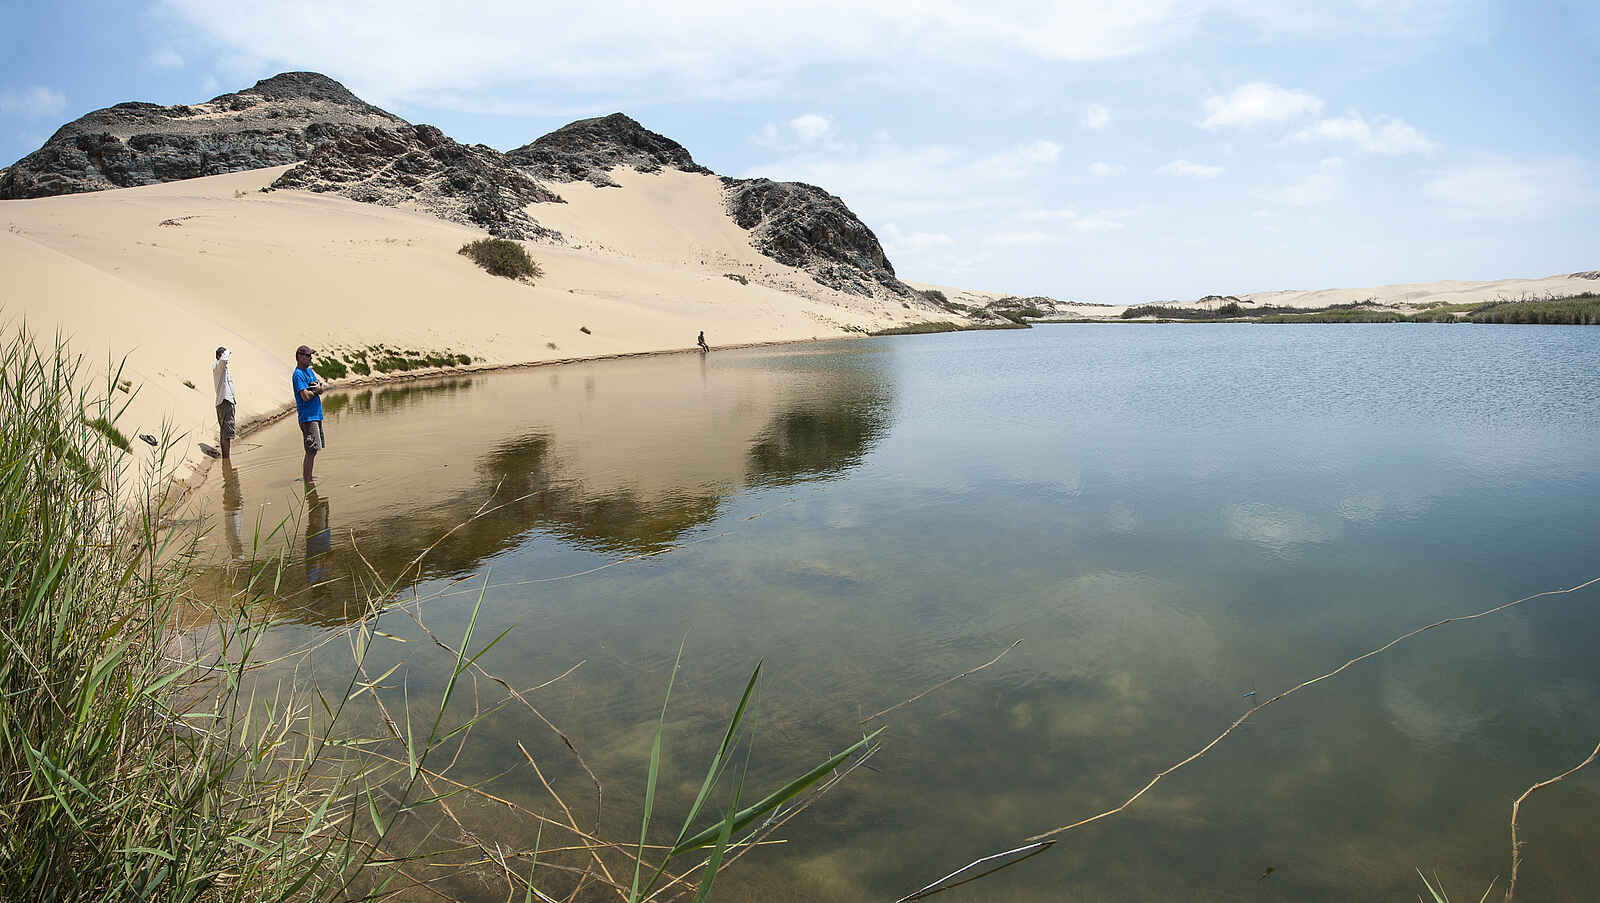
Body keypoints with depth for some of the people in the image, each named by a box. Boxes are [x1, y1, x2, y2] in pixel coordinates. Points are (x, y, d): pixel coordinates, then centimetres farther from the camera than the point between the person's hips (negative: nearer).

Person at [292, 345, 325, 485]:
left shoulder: (310, 371, 16)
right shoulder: (298, 375, -12)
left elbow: (321, 388, 12)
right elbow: (306, 396, -21)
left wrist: (318, 387, -10)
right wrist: (316, 390, -3)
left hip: (316, 415, 9)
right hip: (308, 417, -9)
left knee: (313, 450, 13)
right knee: (311, 451, -11)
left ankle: (309, 478, 21)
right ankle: (308, 483, -8)